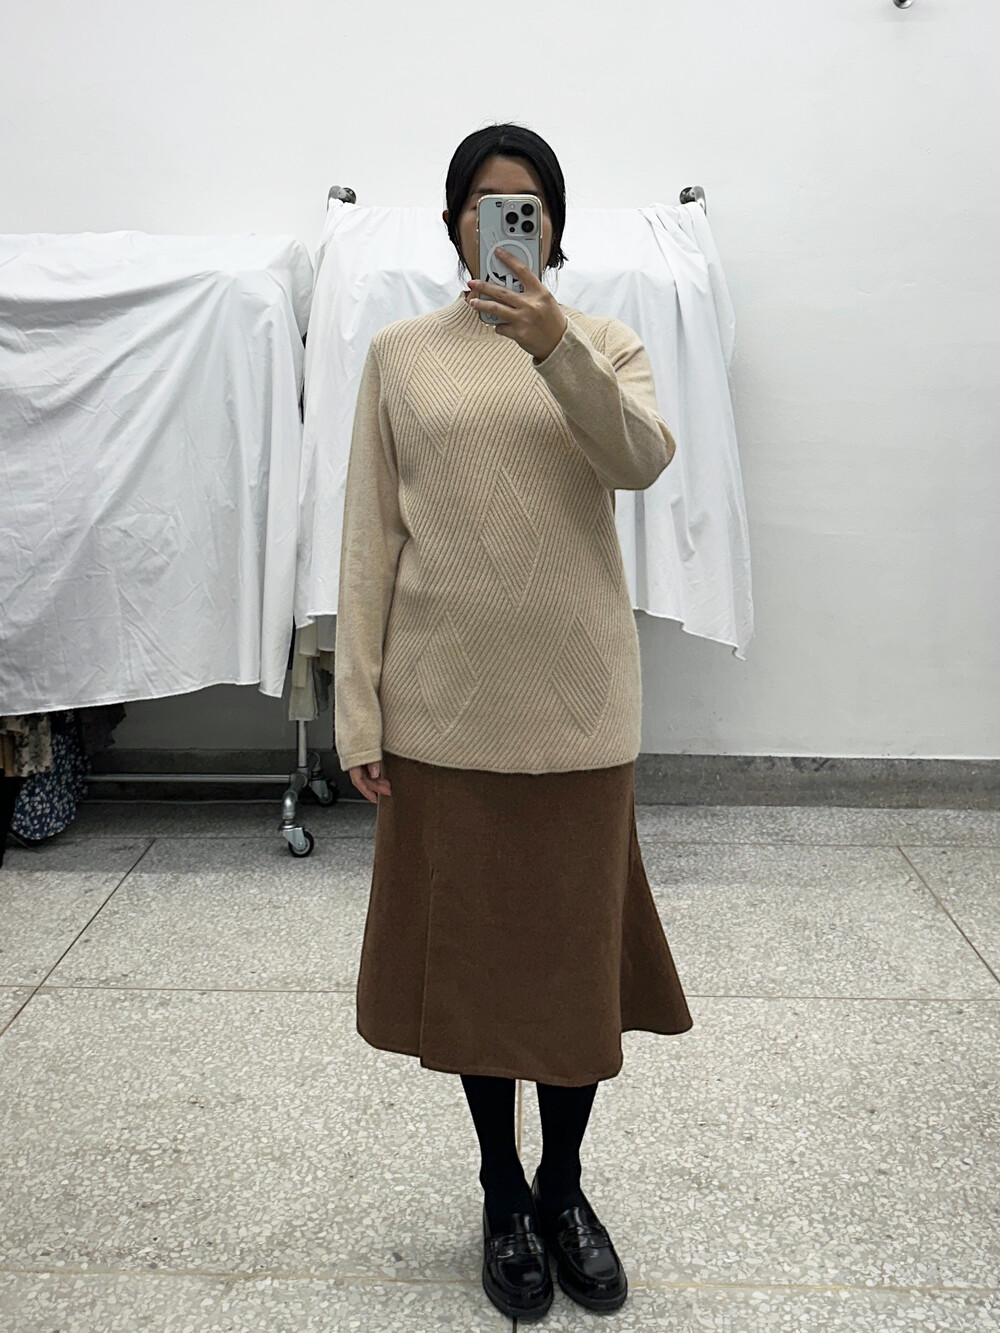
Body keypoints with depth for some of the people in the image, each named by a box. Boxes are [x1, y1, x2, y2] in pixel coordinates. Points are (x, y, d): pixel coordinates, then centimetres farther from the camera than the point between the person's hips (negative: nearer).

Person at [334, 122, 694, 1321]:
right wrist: (358, 713, -3)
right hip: (444, 699, 0)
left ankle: (563, 1188, 32)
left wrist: (557, 348, -30)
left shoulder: (604, 343, 5)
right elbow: (370, 537, 1)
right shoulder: (400, 354, 4)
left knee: (576, 943, 9)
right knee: (466, 946, 10)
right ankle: (503, 1196, 32)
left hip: (576, 696, 0)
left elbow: (643, 461, -15)